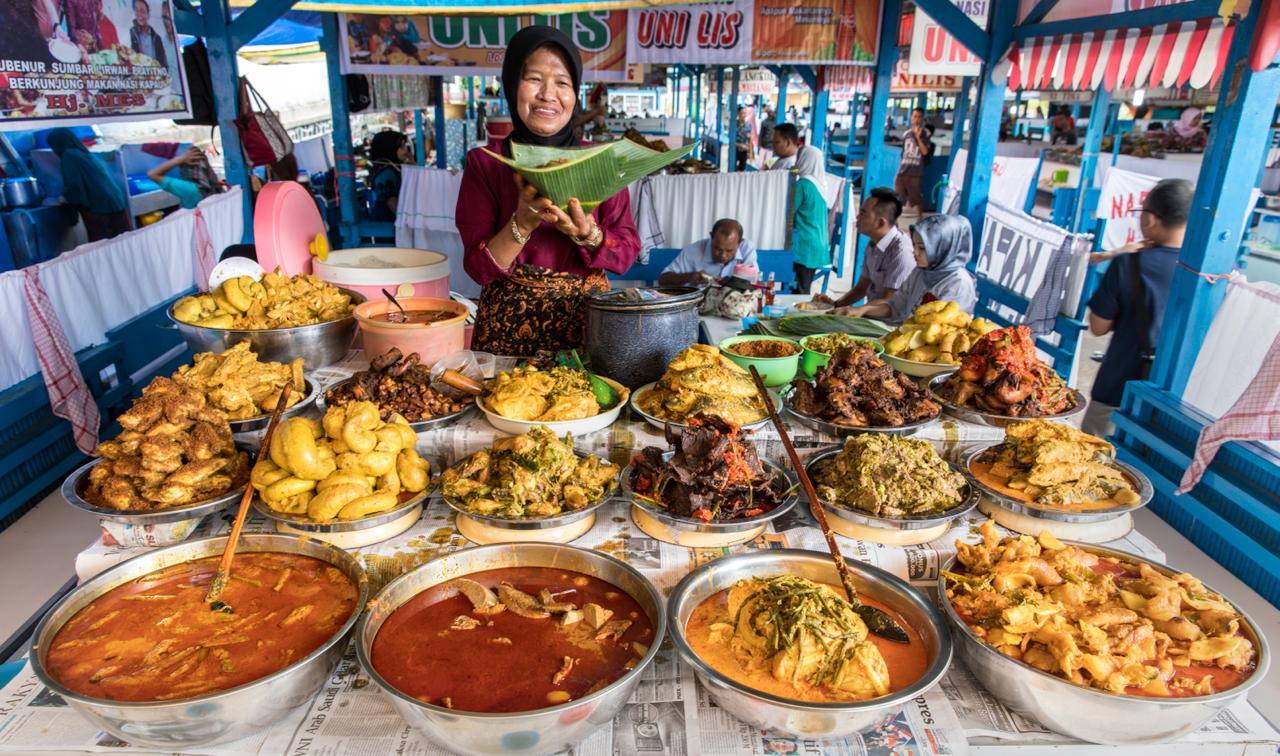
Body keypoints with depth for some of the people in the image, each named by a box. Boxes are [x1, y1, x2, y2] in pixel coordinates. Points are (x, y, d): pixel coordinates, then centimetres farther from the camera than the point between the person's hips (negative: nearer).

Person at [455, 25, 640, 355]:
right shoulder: (484, 163, -4)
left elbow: (627, 253, -3)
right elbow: (479, 268, -8)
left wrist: (588, 235, -22)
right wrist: (523, 223, -24)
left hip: (587, 320, 1)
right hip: (510, 325, -1)